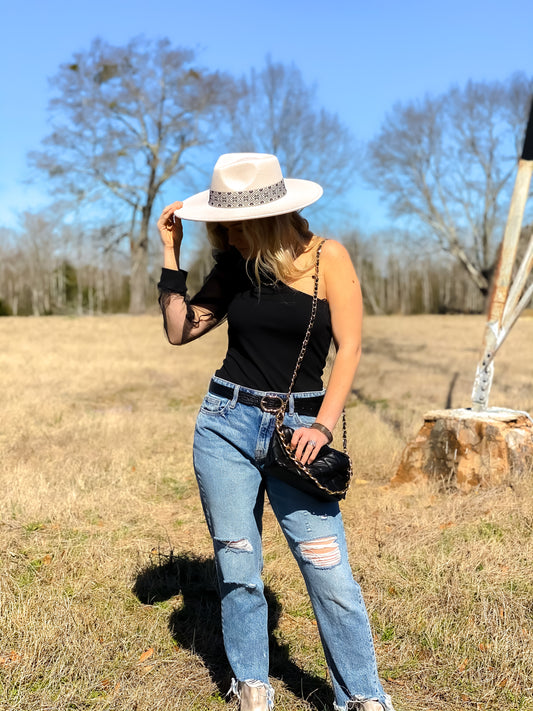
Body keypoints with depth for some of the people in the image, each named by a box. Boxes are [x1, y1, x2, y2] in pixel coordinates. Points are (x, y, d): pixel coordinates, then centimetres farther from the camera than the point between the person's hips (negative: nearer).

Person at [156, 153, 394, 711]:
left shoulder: (327, 257, -4)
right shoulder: (233, 266, 7)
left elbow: (348, 348, -6)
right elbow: (179, 330, 7)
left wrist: (323, 425, -16)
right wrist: (171, 253, 2)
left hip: (296, 428, -3)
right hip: (225, 423, 3)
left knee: (329, 573, -4)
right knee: (237, 566, 8)